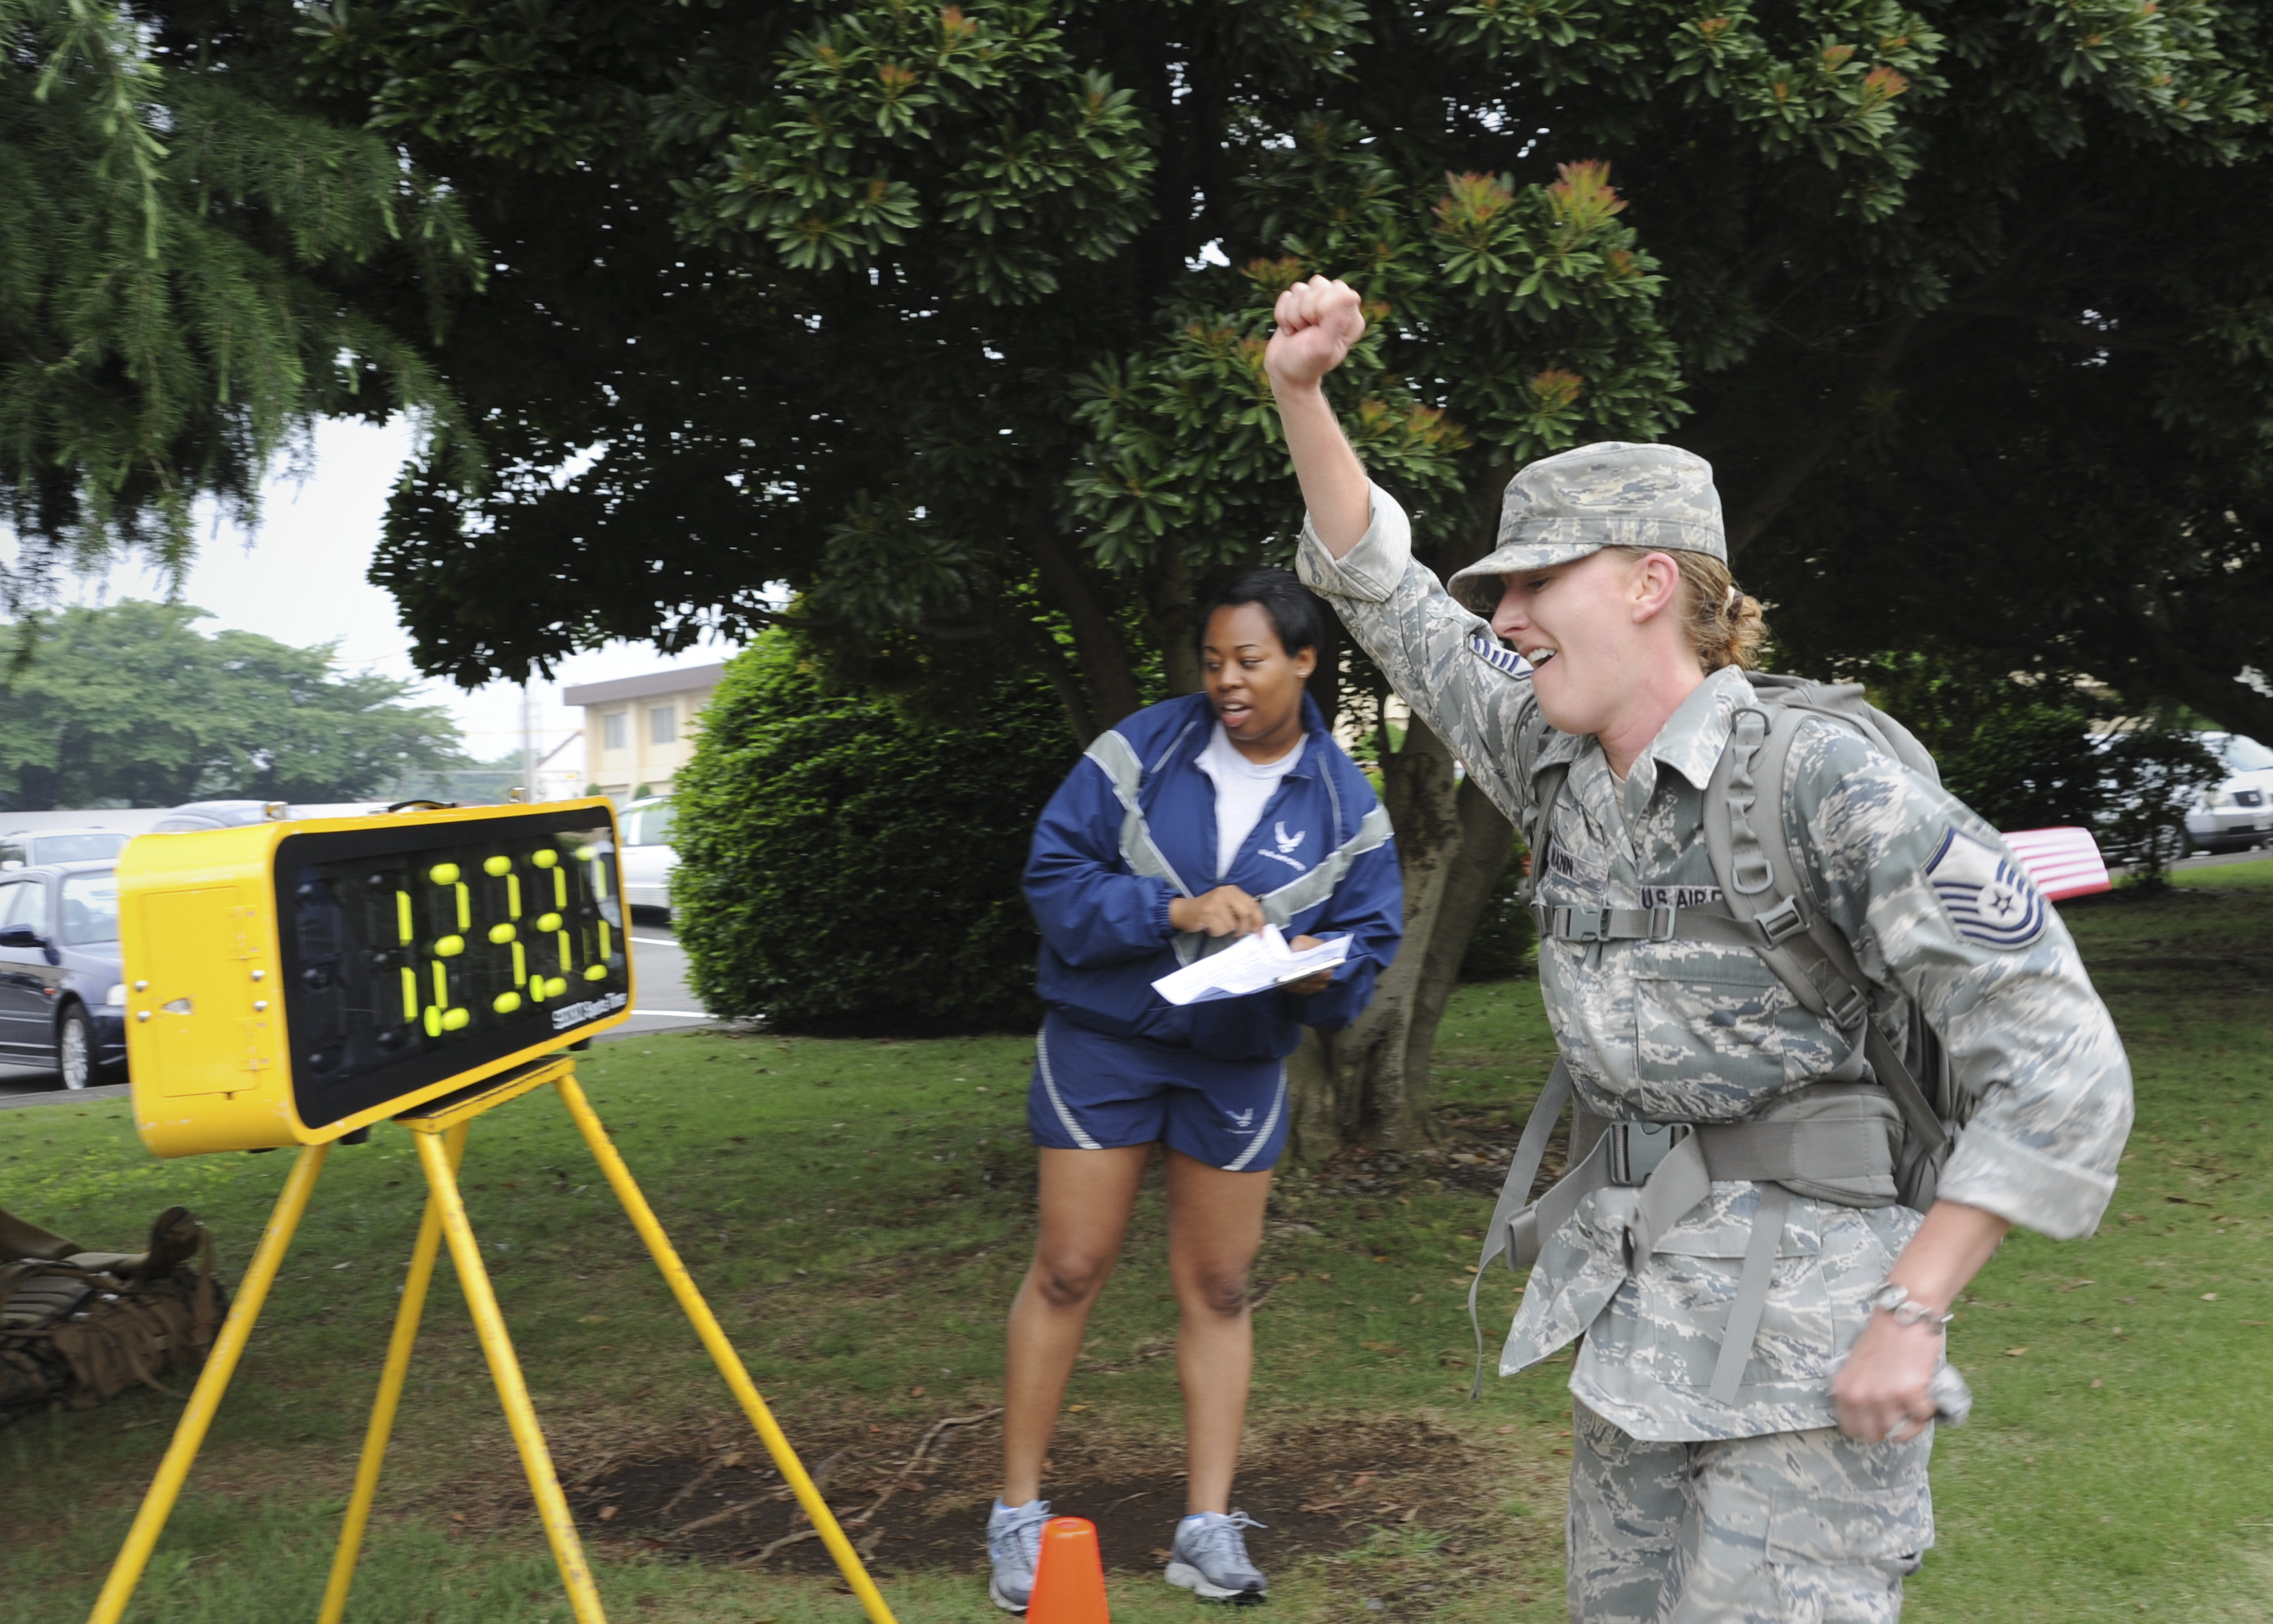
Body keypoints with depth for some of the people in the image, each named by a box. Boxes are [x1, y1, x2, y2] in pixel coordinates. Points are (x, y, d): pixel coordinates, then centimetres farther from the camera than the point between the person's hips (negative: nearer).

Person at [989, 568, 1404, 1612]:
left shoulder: (1344, 803, -3)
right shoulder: (1141, 751, -9)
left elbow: (1369, 941, 0)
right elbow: (1055, 875, -11)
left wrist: (1324, 970, -24)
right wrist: (1174, 910, -24)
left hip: (1237, 1067, 2)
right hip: (1102, 1045, -2)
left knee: (1216, 1289, 9)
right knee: (1067, 1273, 1)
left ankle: (1209, 1528, 18)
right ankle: (1018, 1513, 13)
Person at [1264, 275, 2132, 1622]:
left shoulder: (1829, 788, -17)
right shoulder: (1559, 767, 5)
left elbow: (2061, 1065, -18)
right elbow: (1389, 599, 16)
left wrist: (1913, 1313, -19)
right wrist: (1302, 392, 5)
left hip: (1805, 1342, -7)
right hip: (1634, 1327, 8)